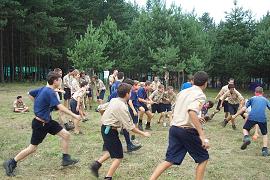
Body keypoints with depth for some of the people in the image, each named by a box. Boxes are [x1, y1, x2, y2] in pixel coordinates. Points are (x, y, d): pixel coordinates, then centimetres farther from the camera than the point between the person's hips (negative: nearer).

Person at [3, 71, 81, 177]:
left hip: (48, 121, 9)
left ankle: (66, 159, 15)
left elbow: (30, 94, 18)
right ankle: (11, 163, 19)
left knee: (66, 135, 3)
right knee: (32, 148, 3)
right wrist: (74, 115, -27)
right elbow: (60, 107, -32)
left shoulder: (43, 89, 3)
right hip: (40, 124, -9)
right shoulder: (50, 92, -24)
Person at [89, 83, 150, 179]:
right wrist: (143, 133, -14)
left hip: (105, 127, 9)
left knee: (111, 150, 28)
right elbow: (130, 127, -22)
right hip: (110, 131, -9)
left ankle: (96, 164, 24)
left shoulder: (114, 100, 2)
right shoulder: (122, 107, -23)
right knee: (118, 157, 0)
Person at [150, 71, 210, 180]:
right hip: (188, 131, -7)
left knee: (170, 160, 8)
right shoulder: (200, 95, -10)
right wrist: (202, 136, -31)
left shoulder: (183, 92, 13)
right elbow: (192, 112, -28)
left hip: (174, 128, 7)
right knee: (203, 158, 14)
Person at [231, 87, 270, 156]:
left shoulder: (252, 98, 20)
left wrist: (235, 115, 19)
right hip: (262, 118, 1)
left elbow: (244, 108, 14)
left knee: (245, 128, 21)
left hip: (252, 117, -1)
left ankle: (246, 138, -10)